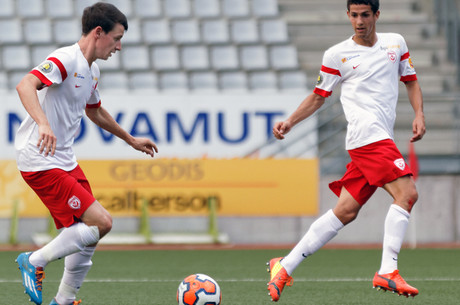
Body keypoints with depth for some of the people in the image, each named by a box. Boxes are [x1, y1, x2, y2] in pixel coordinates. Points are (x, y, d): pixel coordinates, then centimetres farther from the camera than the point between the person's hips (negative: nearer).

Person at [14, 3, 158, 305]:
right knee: (101, 222, -16)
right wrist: (43, 124, -47)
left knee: (85, 234, 10)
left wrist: (132, 140, 41)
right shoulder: (65, 60, -16)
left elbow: (95, 112, 33)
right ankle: (35, 262, -2)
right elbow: (25, 86, -32)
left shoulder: (92, 71, 14)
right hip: (41, 163, -10)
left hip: (65, 161, 10)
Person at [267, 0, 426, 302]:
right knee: (406, 192, -21)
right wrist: (290, 122, -1)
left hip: (382, 139, 6)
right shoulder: (337, 55, 4)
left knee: (346, 211, 2)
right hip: (367, 133, -5)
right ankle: (387, 272, -24)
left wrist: (419, 115, 8)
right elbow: (319, 96, 11)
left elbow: (411, 81, 24)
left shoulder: (395, 43, 16)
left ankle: (285, 266, 8)